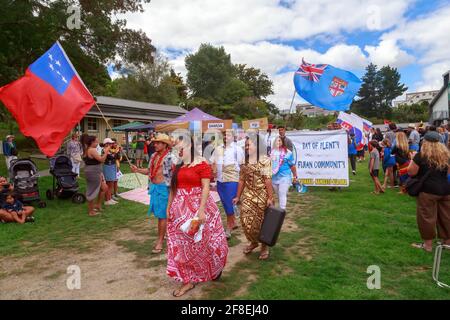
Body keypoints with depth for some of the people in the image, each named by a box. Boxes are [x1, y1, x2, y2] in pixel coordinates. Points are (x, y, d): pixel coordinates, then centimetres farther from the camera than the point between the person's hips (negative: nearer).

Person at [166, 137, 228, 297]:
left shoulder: (201, 164, -10)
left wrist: (201, 209, -23)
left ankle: (213, 270, 33)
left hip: (197, 207, -6)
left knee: (200, 241, 6)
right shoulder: (178, 166, 11)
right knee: (182, 243, 8)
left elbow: (206, 187, -16)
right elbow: (173, 188, 15)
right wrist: (169, 207, 12)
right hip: (180, 208, 7)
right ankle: (188, 279, 19)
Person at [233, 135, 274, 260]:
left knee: (261, 222, 4)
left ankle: (264, 246, 26)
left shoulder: (264, 159, -8)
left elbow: (268, 180, -13)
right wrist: (238, 196, 13)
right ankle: (253, 242, 29)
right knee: (246, 221, 2)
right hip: (248, 195, 5)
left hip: (261, 196, -5)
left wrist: (270, 198, -16)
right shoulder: (245, 161, 9)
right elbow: (242, 180, 13)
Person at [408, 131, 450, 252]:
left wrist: (413, 160, 6)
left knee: (427, 217, 4)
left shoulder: (421, 156, -10)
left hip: (428, 190, -6)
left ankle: (428, 244, 12)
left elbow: (411, 172, -7)